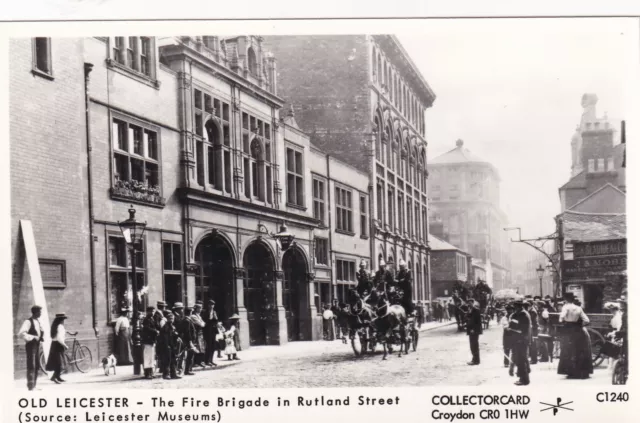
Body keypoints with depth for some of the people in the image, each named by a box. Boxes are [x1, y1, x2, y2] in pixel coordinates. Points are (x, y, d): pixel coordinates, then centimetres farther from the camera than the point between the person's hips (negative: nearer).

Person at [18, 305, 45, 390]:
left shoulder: (38, 322, 12)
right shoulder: (28, 322, -14)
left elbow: (41, 332, 26)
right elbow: (21, 334, -24)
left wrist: (42, 337, 5)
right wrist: (32, 337, -25)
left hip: (37, 345, 8)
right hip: (31, 346, -8)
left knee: (37, 366, 12)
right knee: (31, 366, -8)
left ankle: (33, 385, 20)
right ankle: (30, 385, -3)